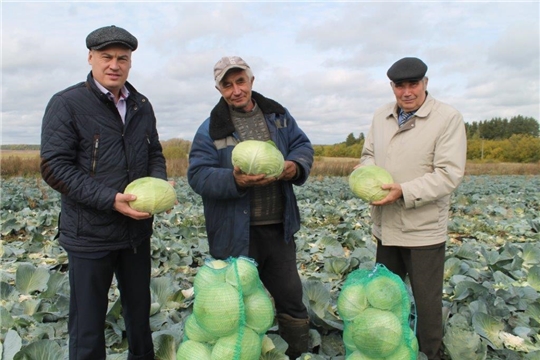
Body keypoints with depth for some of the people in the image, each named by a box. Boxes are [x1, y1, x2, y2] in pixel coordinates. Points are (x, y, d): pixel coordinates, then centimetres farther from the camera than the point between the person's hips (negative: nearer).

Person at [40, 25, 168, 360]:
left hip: (137, 230, 5)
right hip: (89, 235, -5)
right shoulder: (66, 104, -10)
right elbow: (54, 168, -15)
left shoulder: (142, 106, 7)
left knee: (140, 310, 21)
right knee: (88, 321, 8)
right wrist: (110, 200, -23)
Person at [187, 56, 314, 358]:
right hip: (236, 234, -3)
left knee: (291, 297, 15)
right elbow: (198, 174, -11)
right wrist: (235, 181, -28)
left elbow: (303, 146, 9)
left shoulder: (278, 115, 7)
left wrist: (296, 166, -14)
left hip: (279, 228, 4)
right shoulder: (211, 128, -5)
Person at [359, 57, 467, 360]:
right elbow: (369, 155, 14)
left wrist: (405, 192, -27)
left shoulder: (449, 118, -13)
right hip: (386, 228, 6)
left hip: (424, 231, -6)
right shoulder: (381, 116, 6)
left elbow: (449, 174, -18)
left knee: (427, 301, 8)